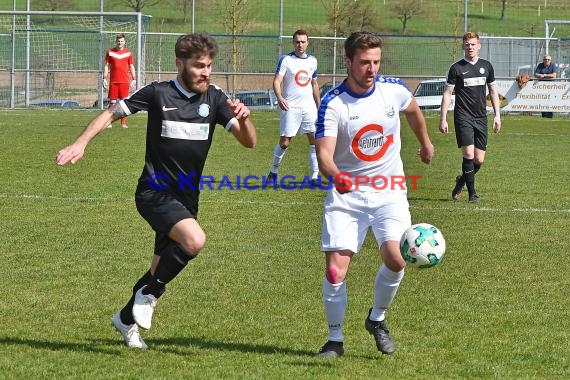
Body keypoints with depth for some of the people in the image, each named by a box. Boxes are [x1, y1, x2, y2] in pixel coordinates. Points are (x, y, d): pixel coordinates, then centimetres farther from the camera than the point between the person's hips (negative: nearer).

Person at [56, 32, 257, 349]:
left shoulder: (214, 98, 0)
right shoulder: (158, 94, -9)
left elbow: (249, 142, -4)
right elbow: (112, 113, 2)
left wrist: (243, 119, -25)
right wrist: (81, 143, -11)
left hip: (186, 198, 5)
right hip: (155, 192, -5)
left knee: (162, 269, 15)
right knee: (195, 240, -30)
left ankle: (127, 318, 40)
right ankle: (149, 294, -8)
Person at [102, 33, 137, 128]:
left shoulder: (128, 53, 7)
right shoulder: (110, 52, 6)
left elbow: (131, 67, 10)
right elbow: (106, 66, 9)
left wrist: (134, 79, 3)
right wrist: (104, 78, 1)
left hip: (124, 81, 0)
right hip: (113, 82, 0)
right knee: (112, 102, 0)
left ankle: (123, 123, 4)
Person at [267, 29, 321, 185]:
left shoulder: (312, 61, 11)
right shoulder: (286, 60, -4)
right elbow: (277, 81, -11)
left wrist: (319, 106, 19)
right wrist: (279, 98, -29)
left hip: (309, 106, 4)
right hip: (291, 107, -4)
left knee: (315, 139, -4)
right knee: (285, 142, -2)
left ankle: (315, 176, 0)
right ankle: (273, 171, 17)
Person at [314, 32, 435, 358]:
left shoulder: (394, 89, -4)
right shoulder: (332, 103, -13)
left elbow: (413, 111, 21)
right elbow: (324, 153, -22)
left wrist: (425, 142, 35)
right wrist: (336, 176, -43)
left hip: (389, 191, 2)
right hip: (346, 193, -1)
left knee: (395, 258, -20)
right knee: (335, 270, -11)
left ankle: (378, 319, 9)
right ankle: (335, 339, 10)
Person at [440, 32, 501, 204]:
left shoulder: (486, 66, 10)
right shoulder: (457, 68, -1)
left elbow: (493, 91, 18)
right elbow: (447, 93, 1)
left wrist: (497, 116, 12)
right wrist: (443, 119, -4)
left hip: (481, 118, 4)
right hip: (463, 117, -4)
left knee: (479, 160, 2)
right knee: (469, 154, -15)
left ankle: (461, 182, 28)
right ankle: (472, 193, -5)